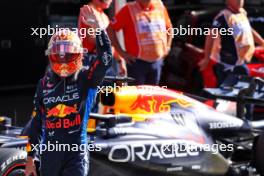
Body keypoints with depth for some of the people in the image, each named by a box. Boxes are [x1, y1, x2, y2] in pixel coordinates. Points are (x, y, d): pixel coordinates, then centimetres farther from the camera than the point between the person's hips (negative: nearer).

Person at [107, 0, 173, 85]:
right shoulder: (129, 9, -8)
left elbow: (168, 27, 21)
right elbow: (110, 29, -9)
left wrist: (167, 47, 12)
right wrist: (121, 52, -11)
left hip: (157, 61, 4)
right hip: (137, 62, -4)